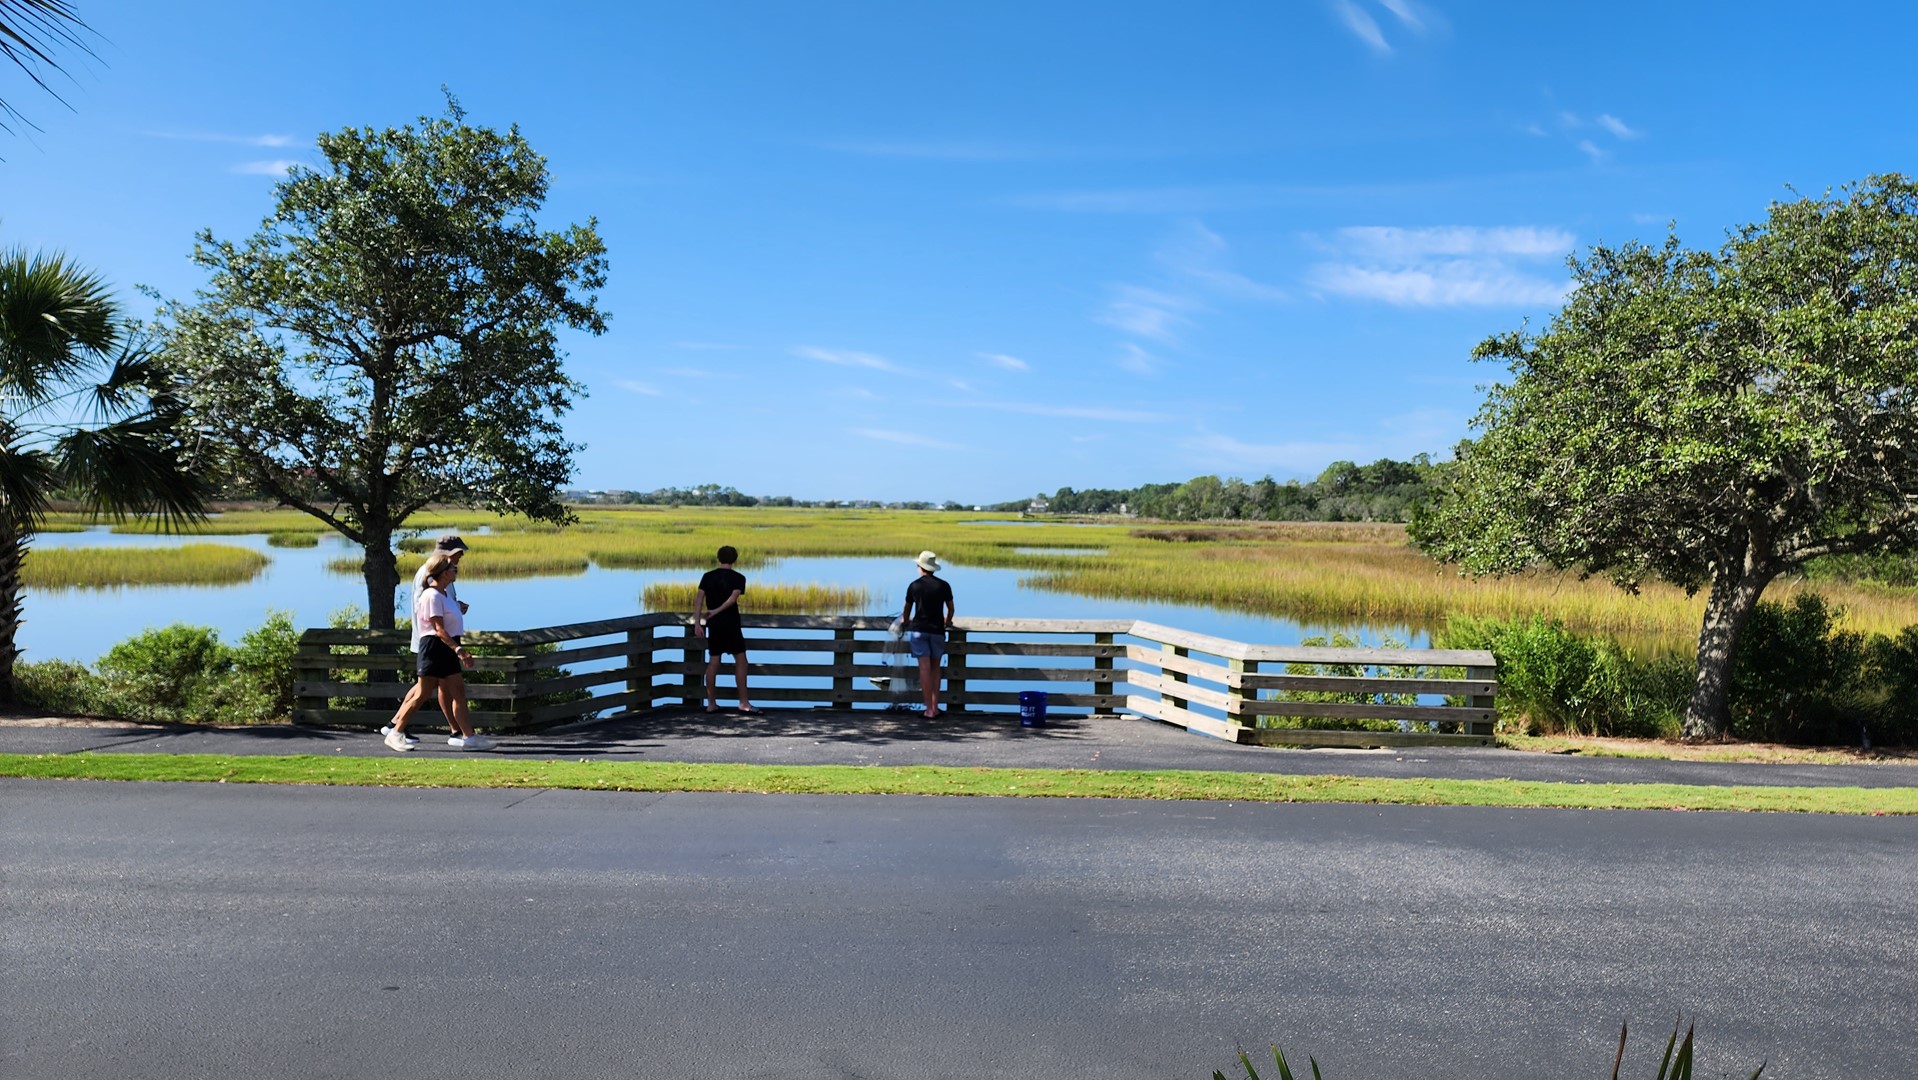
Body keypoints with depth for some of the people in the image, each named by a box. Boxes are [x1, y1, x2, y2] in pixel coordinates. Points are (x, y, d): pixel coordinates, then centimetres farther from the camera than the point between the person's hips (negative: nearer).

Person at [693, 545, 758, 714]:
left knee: (713, 662, 8)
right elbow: (733, 598, -18)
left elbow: (698, 598, -2)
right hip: (730, 623, -4)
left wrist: (697, 623, -5)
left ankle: (711, 703, 10)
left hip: (713, 624, 4)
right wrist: (716, 611, -14)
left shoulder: (708, 576, 7)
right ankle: (743, 702, 1)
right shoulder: (738, 578, -2)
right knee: (740, 660, 3)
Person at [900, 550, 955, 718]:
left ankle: (929, 709, -7)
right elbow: (950, 609, 16)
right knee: (935, 668, 11)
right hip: (937, 630, 1)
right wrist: (947, 621, 37)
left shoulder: (914, 586, 2)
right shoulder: (943, 585, 3)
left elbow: (907, 610, 16)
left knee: (925, 668, -5)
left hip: (918, 630, -1)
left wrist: (905, 620, 38)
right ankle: (935, 707, 6)